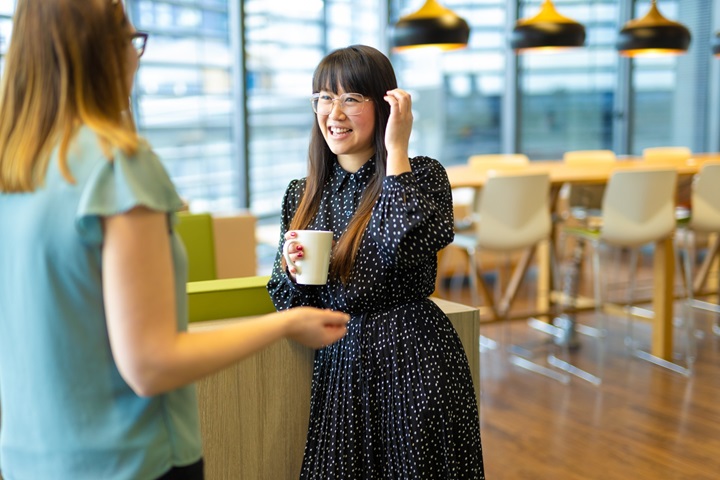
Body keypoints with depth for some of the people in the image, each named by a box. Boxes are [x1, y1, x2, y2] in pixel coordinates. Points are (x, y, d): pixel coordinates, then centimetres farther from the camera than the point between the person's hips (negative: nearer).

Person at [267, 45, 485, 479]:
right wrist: (294, 272, -12)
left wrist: (397, 152, -19)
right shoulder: (302, 194, 7)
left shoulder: (422, 175, -5)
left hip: (415, 365, -4)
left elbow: (413, 248, -26)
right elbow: (288, 302, 11)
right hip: (338, 366, 4)